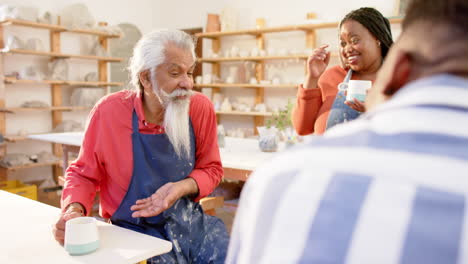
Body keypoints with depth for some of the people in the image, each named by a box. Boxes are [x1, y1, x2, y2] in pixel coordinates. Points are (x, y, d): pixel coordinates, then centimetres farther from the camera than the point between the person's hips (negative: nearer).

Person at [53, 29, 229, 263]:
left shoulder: (200, 107, -8)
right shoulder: (109, 112, -13)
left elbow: (211, 168, 3)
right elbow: (83, 174, 0)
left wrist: (181, 188, -16)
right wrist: (74, 211, -19)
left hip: (190, 220, 3)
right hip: (135, 229, -2)